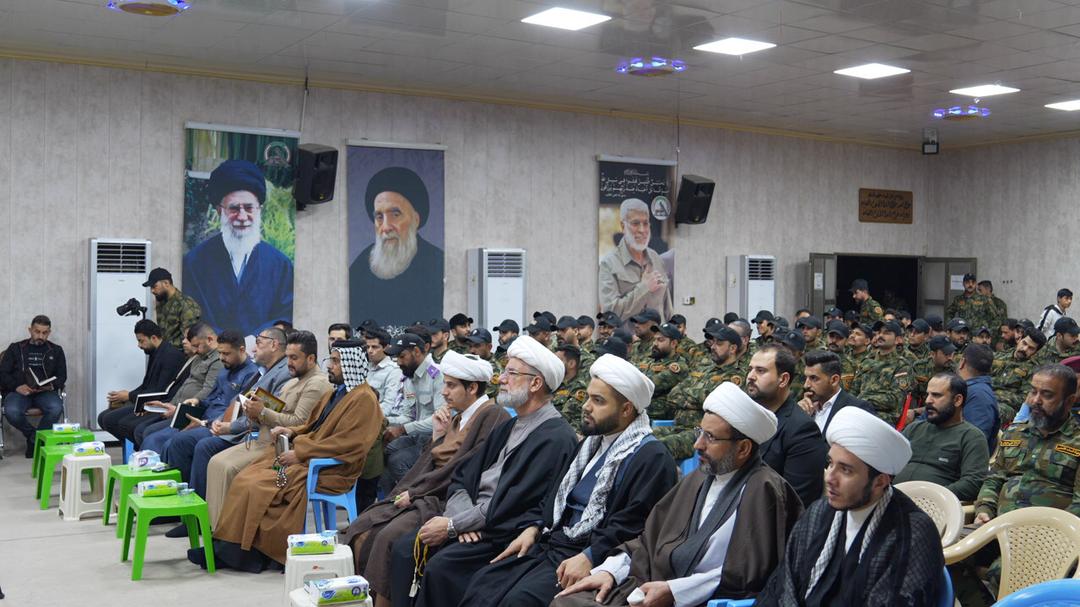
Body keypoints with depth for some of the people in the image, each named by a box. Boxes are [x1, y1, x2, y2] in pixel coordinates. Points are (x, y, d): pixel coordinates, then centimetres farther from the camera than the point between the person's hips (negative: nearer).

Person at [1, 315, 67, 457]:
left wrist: (51, 386, -11)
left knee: (56, 408, -34)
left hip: (45, 392, 1)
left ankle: (34, 440, -10)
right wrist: (17, 387, -12)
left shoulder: (56, 350, 15)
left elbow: (62, 377, 12)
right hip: (19, 391, 0)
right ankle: (34, 435, -6)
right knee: (12, 412, -35)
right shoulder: (16, 348, 13)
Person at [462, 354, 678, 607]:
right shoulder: (592, 441, 19)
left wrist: (589, 557, -25)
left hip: (590, 557, -8)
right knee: (482, 583, -8)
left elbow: (634, 523, -19)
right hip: (549, 543, 8)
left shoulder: (652, 457, -10)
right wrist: (534, 529, 8)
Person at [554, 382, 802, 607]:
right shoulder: (696, 479, 17)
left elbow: (748, 574, -15)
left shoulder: (765, 490, -7)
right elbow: (651, 537, 19)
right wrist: (609, 570, 3)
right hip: (655, 585, 8)